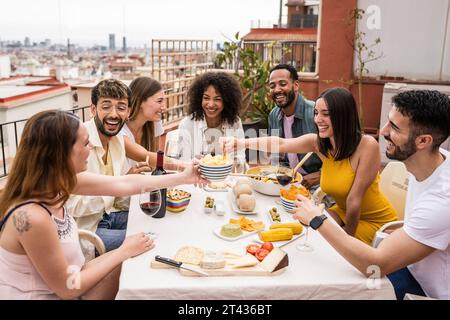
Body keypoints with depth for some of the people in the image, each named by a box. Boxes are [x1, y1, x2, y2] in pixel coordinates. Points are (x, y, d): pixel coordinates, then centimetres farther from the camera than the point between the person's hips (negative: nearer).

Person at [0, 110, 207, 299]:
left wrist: (182, 177, 6)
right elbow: (66, 289, -22)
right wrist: (125, 251, -14)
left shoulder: (57, 180, -11)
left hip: (60, 285, 7)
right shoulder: (32, 217, -33)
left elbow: (124, 184, -1)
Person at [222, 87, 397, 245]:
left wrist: (348, 235, -16)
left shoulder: (367, 145, -28)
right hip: (343, 212, 5)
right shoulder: (318, 143, -12)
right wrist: (240, 142, -26)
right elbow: (280, 143, -14)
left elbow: (354, 198, -23)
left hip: (375, 220, -5)